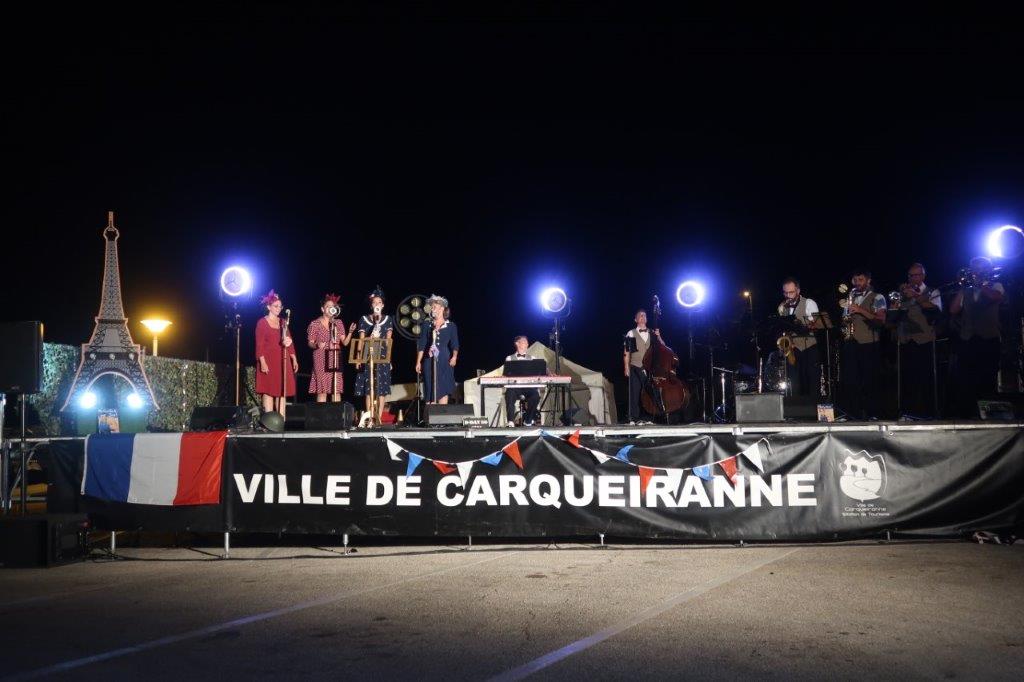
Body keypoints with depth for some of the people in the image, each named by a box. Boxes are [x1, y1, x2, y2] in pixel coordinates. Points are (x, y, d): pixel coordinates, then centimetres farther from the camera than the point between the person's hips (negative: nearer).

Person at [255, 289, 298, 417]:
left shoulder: (283, 322, 14)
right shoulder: (262, 322, -2)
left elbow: (290, 342, 13)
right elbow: (259, 345, -7)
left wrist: (294, 360, 8)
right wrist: (262, 362, -16)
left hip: (283, 361, 5)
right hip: (269, 360, -5)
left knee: (282, 391, 3)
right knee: (268, 391, -6)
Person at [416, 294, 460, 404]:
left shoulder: (451, 326, 6)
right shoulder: (427, 326, 10)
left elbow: (455, 344, -1)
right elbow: (421, 345, 9)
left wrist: (454, 356, -18)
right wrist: (418, 362, 3)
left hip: (445, 362, -2)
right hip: (430, 362, 2)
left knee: (443, 390, -7)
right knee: (430, 391, -1)